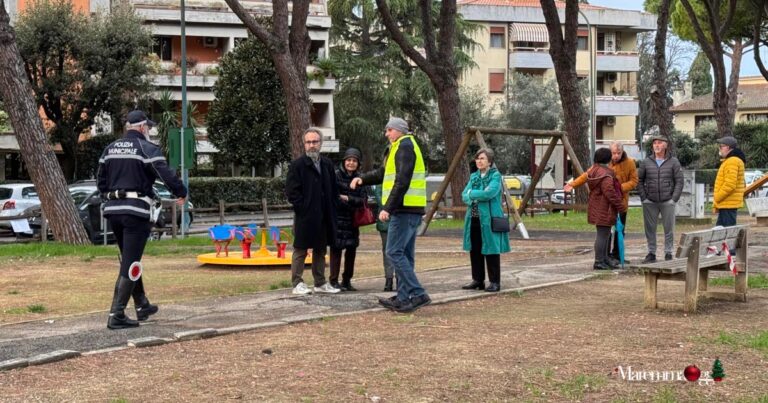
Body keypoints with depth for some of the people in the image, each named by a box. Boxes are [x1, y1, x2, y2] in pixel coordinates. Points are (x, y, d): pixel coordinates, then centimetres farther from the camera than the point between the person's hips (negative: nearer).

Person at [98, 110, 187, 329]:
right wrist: (181, 193, 0)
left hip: (113, 210, 7)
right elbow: (167, 175, -14)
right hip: (136, 211, -7)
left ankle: (142, 306, 29)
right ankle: (116, 315, -10)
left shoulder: (110, 149, 13)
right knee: (130, 264, -5)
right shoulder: (147, 149, -7)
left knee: (129, 260, 20)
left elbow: (101, 182, 16)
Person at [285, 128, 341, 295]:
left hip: (324, 217, 6)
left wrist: (331, 210, 7)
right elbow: (291, 192, -10)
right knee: (300, 250, 1)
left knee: (321, 250, 13)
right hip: (305, 217, -6)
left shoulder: (327, 164, 11)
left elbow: (334, 190, 16)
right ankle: (297, 283, 7)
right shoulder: (297, 165, -7)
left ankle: (320, 283, 21)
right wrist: (303, 208, -14)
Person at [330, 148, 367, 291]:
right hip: (337, 219, -5)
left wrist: (347, 198, -14)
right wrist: (353, 203, -10)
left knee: (351, 250, 7)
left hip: (352, 220, 5)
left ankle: (347, 281, 17)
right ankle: (334, 281, -1)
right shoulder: (336, 175, -5)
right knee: (336, 249, -6)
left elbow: (363, 200, 0)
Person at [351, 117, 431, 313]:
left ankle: (418, 295, -15)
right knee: (404, 254, 11)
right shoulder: (400, 147, 22)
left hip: (405, 209, -10)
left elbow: (402, 181, -20)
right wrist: (363, 179, 14)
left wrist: (388, 208, -23)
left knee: (394, 252, -12)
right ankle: (403, 298, 15)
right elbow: (384, 173, 29)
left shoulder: (405, 146, -10)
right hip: (408, 209, 10)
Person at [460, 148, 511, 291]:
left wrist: (472, 193, -9)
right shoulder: (474, 176, 14)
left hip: (489, 219, -6)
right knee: (474, 251, 8)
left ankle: (495, 282, 3)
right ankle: (478, 280, 18)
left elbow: (489, 193, -21)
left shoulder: (495, 176, -6)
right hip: (474, 219, 6)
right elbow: (464, 195, 6)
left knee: (491, 251, -3)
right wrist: (472, 199, -15)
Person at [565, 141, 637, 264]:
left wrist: (621, 187, -19)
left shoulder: (629, 163, -2)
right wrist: (573, 184, -9)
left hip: (621, 201, 2)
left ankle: (616, 255, 22)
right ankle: (606, 256, -3)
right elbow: (587, 174, -2)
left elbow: (634, 181, -2)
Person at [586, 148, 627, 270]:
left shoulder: (593, 170, 11)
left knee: (604, 234, 19)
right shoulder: (605, 174, -20)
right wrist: (621, 206, -15)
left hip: (596, 207, 10)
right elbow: (610, 193, -23)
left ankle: (604, 259, 28)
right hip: (604, 209, -10)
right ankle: (599, 262, -1)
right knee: (603, 235, -4)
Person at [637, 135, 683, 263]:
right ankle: (651, 253, 14)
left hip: (667, 202, -2)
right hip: (650, 202, 2)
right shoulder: (646, 162, 6)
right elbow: (639, 180, 9)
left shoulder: (673, 162, 2)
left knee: (669, 228, 2)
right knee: (650, 228, 5)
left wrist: (674, 198, -6)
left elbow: (679, 181, 2)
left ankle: (668, 253, 10)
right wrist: (643, 197, 0)